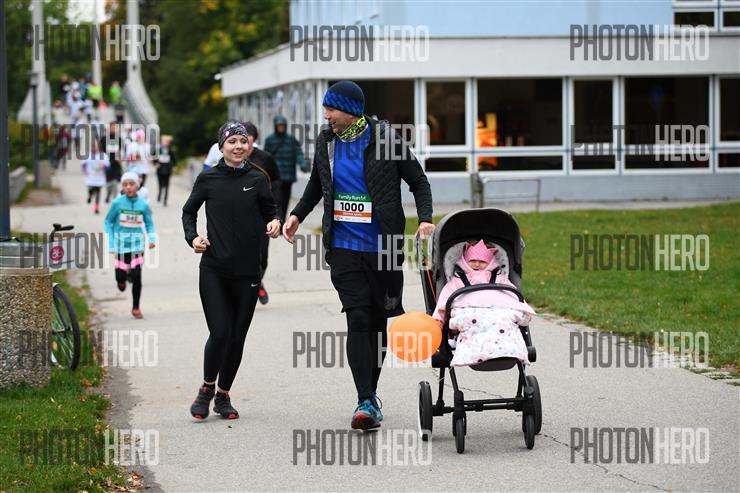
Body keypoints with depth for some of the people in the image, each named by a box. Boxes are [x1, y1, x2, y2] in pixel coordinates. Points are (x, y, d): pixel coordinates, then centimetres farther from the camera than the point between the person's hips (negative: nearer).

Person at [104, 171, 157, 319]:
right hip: (121, 244, 0)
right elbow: (108, 221, 3)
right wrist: (111, 244, -2)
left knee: (136, 276, -6)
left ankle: (136, 308, 8)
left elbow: (149, 223, 9)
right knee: (121, 277, 2)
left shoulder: (143, 204, -3)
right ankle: (123, 276, 41)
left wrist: (152, 239, -8)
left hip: (137, 244, 0)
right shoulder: (117, 203, -7)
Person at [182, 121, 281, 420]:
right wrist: (192, 238, -3)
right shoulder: (208, 179, 1)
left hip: (247, 272, 2)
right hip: (213, 271, -2)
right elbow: (189, 211, 14)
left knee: (237, 337, 6)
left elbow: (269, 212, 11)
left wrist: (274, 225, -11)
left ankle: (223, 396, 23)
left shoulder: (257, 179, 2)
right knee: (219, 333, -11)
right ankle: (207, 389, 12)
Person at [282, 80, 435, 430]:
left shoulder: (383, 138, -6)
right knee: (357, 319, -10)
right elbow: (317, 184, 25)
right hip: (344, 246, 1)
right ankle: (365, 402, -12)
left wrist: (425, 218, -13)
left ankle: (370, 392, 25)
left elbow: (418, 180, 1)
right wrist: (297, 214, 14)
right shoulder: (326, 142, 6)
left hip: (382, 246, -1)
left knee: (377, 321, 9)